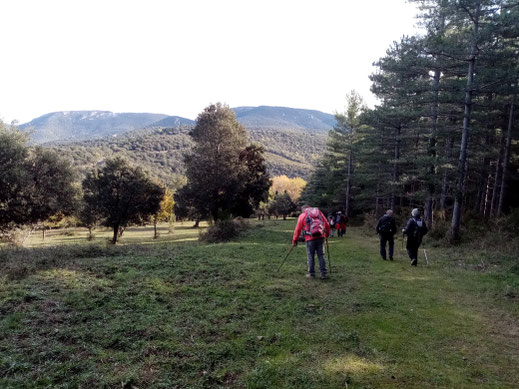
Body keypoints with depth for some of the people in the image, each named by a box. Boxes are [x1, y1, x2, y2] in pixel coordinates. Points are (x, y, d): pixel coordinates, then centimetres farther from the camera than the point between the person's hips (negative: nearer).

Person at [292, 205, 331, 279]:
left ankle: (311, 274, 14)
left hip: (310, 239, -3)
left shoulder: (302, 215, 7)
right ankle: (323, 274, 10)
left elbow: (298, 229, 4)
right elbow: (327, 224, 14)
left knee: (310, 257, 7)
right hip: (321, 237, 3)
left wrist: (294, 240, 11)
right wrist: (327, 234, 29)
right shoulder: (319, 212, 16)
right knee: (321, 256, 10)